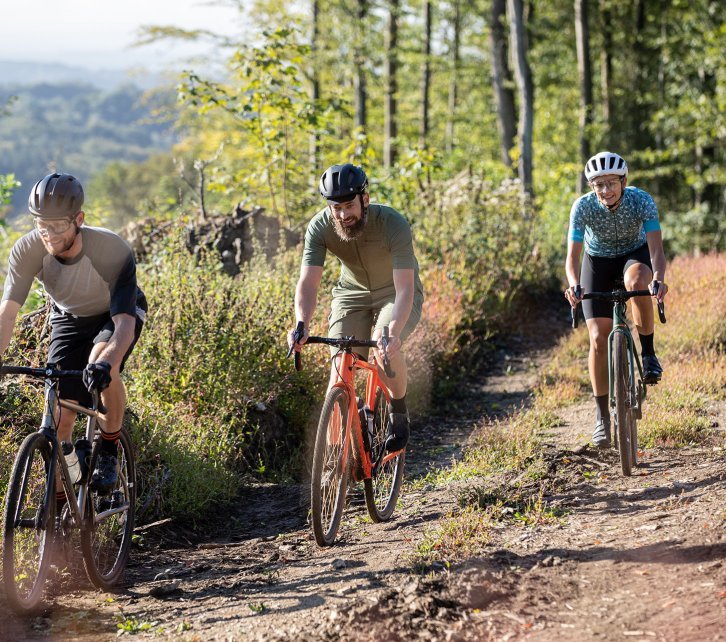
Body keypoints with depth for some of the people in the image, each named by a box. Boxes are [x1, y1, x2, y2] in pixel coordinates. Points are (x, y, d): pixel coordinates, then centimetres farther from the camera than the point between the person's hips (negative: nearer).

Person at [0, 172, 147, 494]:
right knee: (62, 416, -7)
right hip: (68, 319, 3)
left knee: (102, 361, -36)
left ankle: (109, 451, -13)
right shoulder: (27, 250, -29)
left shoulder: (113, 250, -37)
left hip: (114, 315, -3)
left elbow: (125, 321, -43)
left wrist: (106, 362, -62)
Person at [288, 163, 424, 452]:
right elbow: (308, 282, -29)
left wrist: (394, 331, -54)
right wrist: (302, 325, -49)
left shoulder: (393, 224, -32)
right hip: (352, 292, 3)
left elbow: (404, 287, -37)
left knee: (385, 346, -30)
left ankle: (399, 413, -5)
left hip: (395, 293, -3)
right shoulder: (320, 227, -23)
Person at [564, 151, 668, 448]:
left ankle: (648, 353, -19)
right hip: (598, 261, 1)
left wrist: (658, 280, -55)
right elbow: (572, 256, -29)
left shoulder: (642, 201, -28)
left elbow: (656, 248, -35)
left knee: (637, 281, -39)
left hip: (635, 255, -1)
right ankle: (602, 416, 3)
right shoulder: (583, 207, -26)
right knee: (599, 338, -10)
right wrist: (574, 286, -50)